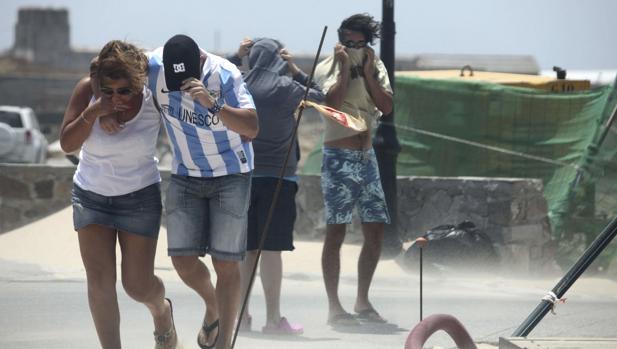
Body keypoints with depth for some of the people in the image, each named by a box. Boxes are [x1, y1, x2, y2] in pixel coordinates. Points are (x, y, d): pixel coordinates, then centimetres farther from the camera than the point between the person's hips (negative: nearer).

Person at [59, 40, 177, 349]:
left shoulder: (153, 96, -18)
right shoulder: (87, 90, -15)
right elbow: (67, 144, -16)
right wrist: (93, 112, -31)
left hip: (140, 196, -1)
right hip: (90, 195, 1)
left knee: (138, 285, 2)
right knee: (99, 279, -10)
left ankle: (161, 311, 39)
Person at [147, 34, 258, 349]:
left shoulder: (225, 75, -24)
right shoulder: (154, 67, -15)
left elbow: (252, 128, -31)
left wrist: (213, 105, -45)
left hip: (230, 176, -3)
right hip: (186, 176, 3)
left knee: (225, 263, -5)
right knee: (183, 258, -2)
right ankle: (213, 308, 29)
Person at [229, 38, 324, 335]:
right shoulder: (286, 88, -7)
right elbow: (318, 97, 8)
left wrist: (237, 56, 20)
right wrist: (295, 70, 8)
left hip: (243, 175, 4)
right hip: (277, 176, -4)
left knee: (246, 248, 9)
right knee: (271, 248, -4)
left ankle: (242, 315, 11)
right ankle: (273, 319, -3)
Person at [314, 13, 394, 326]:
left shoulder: (375, 68, 11)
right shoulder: (326, 68, -3)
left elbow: (386, 106, -2)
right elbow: (334, 102, -21)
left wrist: (367, 72, -8)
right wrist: (344, 66, -16)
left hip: (367, 156, 6)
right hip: (339, 156, -6)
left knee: (376, 230, 4)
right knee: (336, 232, -7)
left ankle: (362, 301, 16)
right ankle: (334, 307, -5)